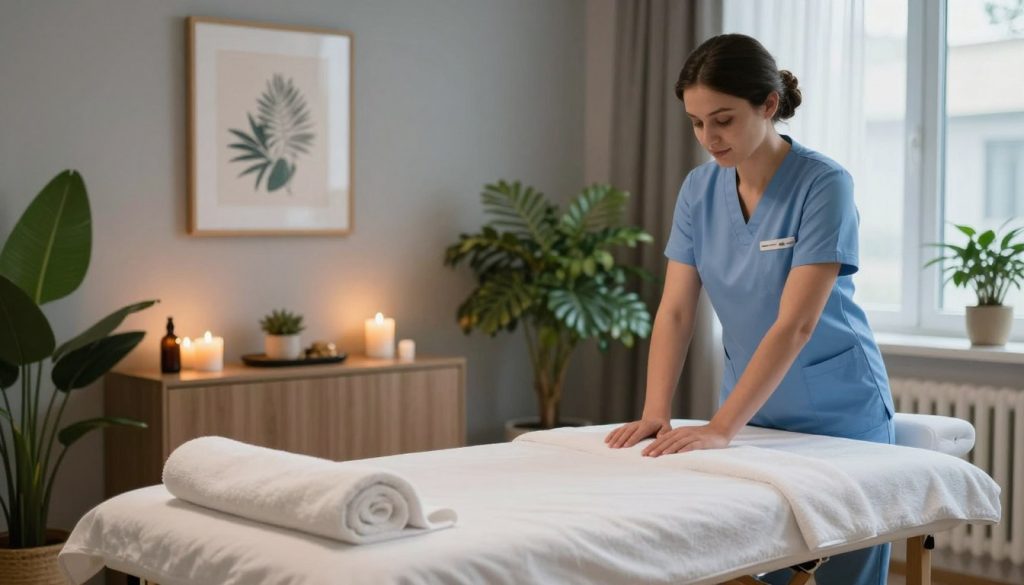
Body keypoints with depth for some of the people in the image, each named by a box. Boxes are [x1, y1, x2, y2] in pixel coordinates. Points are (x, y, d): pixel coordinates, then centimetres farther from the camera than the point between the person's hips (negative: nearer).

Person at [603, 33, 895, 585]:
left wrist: (720, 428, -31)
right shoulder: (700, 188, -3)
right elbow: (675, 310, -5)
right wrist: (656, 411, -18)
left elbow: (795, 324, -26)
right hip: (753, 412, 4)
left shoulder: (824, 185, -19)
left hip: (838, 415, -4)